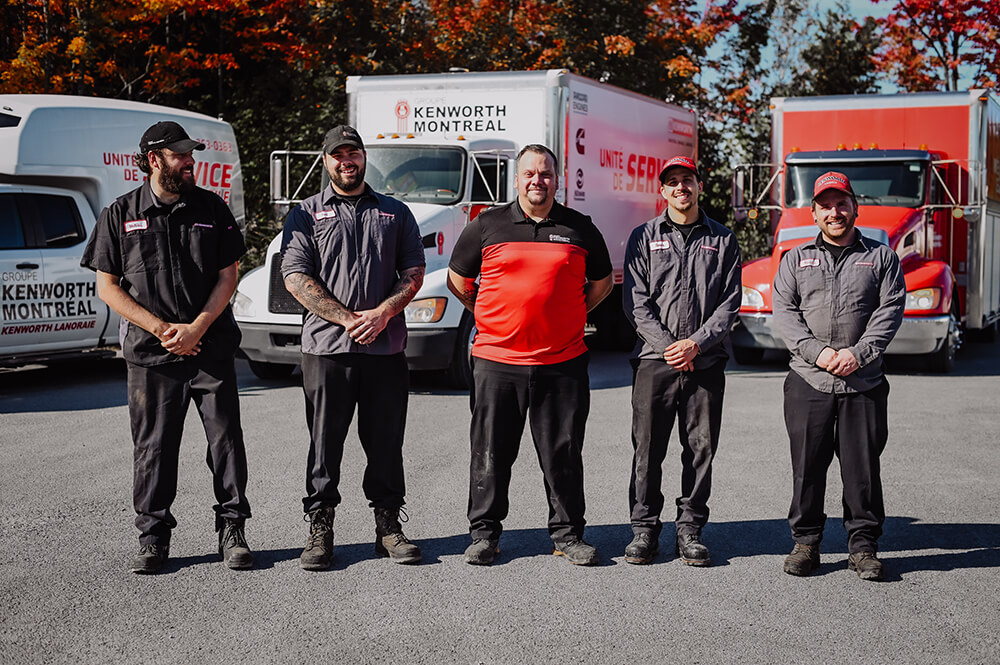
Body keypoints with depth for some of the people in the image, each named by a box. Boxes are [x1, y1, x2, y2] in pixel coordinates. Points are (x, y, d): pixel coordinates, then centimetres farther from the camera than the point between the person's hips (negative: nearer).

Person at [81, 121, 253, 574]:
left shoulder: (212, 209, 7)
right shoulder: (120, 215, 4)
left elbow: (227, 277, 5)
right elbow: (107, 286, 2)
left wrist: (196, 328, -9)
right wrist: (161, 329, -8)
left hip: (212, 348, 1)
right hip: (150, 354, -1)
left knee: (226, 438, 1)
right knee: (153, 446, 4)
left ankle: (232, 530, 12)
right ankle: (153, 537, 16)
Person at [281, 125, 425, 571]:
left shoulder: (395, 213, 14)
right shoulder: (306, 215, 7)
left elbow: (414, 273, 9)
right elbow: (296, 278, -3)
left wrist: (383, 312, -10)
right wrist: (349, 319, -12)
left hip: (386, 349, 2)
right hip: (327, 348, -1)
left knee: (386, 444, 7)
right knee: (324, 445, 3)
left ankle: (388, 526, 17)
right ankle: (320, 529, 12)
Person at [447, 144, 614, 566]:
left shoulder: (580, 229, 7)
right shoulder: (486, 226, 3)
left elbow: (601, 282, 19)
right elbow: (457, 281, 13)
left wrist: (569, 317, 11)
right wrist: (491, 319, 11)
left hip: (561, 364, 1)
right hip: (497, 361, -1)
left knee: (564, 453, 6)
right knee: (490, 453, 6)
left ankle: (567, 534, 18)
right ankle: (484, 533, 17)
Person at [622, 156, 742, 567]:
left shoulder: (722, 240, 10)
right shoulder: (645, 237, 8)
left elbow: (730, 302, 4)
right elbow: (636, 301, 1)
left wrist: (696, 343, -10)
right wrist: (666, 346, -11)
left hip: (706, 361, 1)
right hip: (654, 360, -1)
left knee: (701, 449, 4)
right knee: (648, 449, 1)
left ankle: (690, 530, 14)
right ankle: (644, 529, 11)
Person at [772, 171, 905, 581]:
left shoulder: (881, 257, 11)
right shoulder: (796, 259, 13)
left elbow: (890, 312, 1)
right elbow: (783, 312, 3)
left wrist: (857, 353, -12)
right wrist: (816, 352, -12)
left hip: (863, 382, 0)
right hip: (808, 381, 1)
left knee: (863, 467, 2)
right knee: (807, 466, 3)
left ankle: (863, 546, 13)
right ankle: (805, 542, 15)